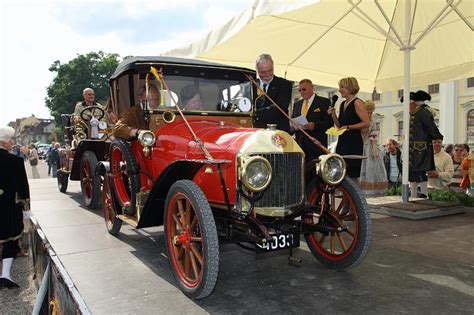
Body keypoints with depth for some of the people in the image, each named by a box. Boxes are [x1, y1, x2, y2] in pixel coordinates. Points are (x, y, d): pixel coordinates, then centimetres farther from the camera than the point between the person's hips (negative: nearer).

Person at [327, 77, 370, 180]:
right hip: (342, 142, 8)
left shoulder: (357, 102, -8)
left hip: (354, 142, -8)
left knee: (352, 174, -5)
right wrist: (333, 114, 5)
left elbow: (366, 123, -13)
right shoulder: (342, 104, 15)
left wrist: (348, 127, -17)